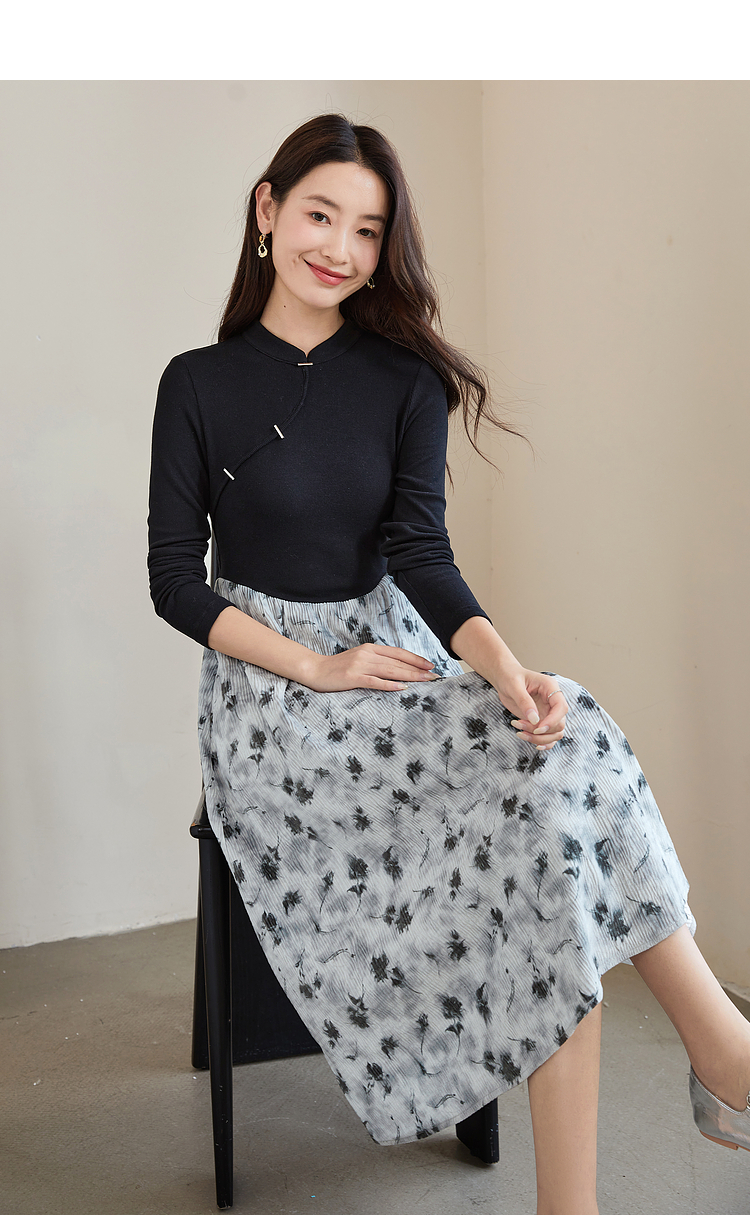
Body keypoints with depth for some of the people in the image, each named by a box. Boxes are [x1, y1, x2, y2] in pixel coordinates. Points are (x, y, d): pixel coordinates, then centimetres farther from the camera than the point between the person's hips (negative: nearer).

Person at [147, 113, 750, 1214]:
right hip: (269, 681, -3)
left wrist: (503, 665, -25)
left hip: (399, 653, 3)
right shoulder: (199, 385, 2)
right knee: (549, 791, -27)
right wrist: (319, 667, -14)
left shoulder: (405, 378, 7)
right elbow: (176, 580, -1)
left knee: (557, 744, -28)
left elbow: (421, 550, -5)